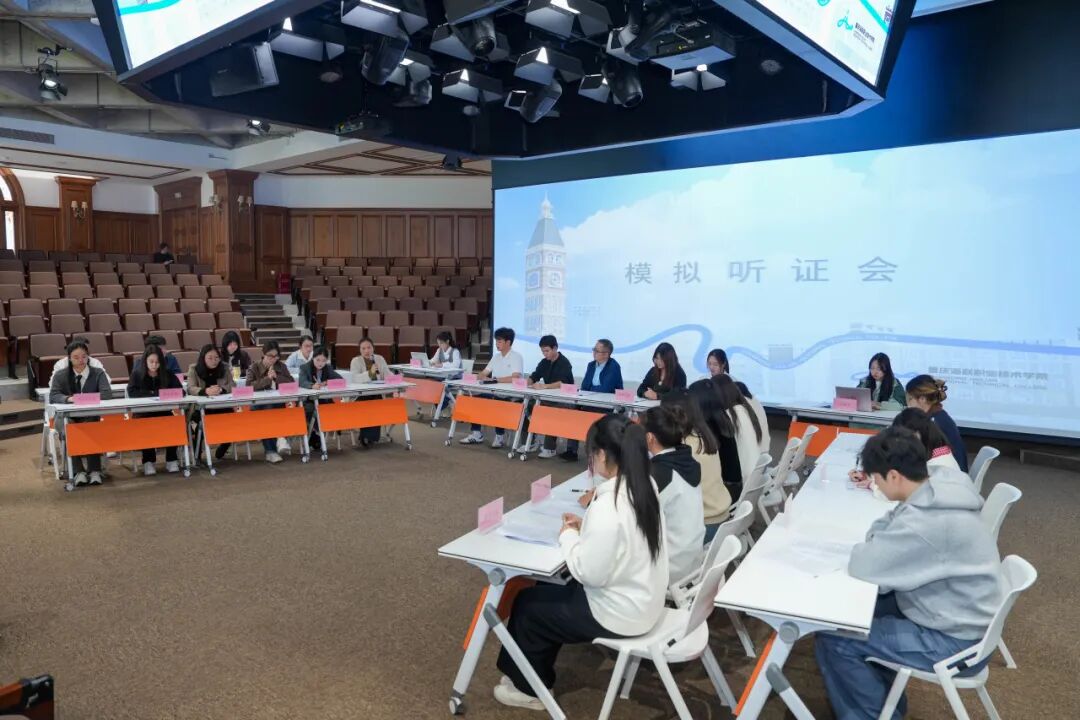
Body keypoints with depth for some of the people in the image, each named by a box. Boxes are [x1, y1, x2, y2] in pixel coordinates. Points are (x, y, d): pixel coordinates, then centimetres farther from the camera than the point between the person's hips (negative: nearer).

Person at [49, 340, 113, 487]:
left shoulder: (98, 373, 6)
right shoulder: (60, 376, 9)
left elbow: (107, 394, -8)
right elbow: (53, 396, -5)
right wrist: (68, 398, -27)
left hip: (92, 417, -1)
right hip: (68, 418, 1)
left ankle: (95, 471, -33)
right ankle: (78, 472, -32)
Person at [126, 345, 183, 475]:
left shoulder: (167, 373, 5)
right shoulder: (137, 374, 1)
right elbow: (131, 392, -14)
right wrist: (154, 393, -16)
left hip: (164, 411, 1)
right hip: (143, 412, -1)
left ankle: (171, 460, -17)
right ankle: (148, 461, -20)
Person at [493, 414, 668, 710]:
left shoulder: (608, 507, -31)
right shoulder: (645, 487, -3)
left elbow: (589, 573, -25)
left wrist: (568, 536, -10)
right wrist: (587, 527, 3)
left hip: (619, 612, -8)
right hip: (642, 601, 9)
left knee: (527, 604, 11)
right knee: (547, 591, 22)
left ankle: (528, 688, 30)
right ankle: (534, 676, 35)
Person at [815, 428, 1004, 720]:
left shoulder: (929, 520, -34)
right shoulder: (937, 486, -5)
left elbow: (862, 566, -27)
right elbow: (889, 543, 7)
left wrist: (866, 547, -8)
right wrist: (879, 535, -13)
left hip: (955, 641, -9)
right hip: (953, 613, 9)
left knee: (832, 639, -12)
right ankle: (884, 696, 30)